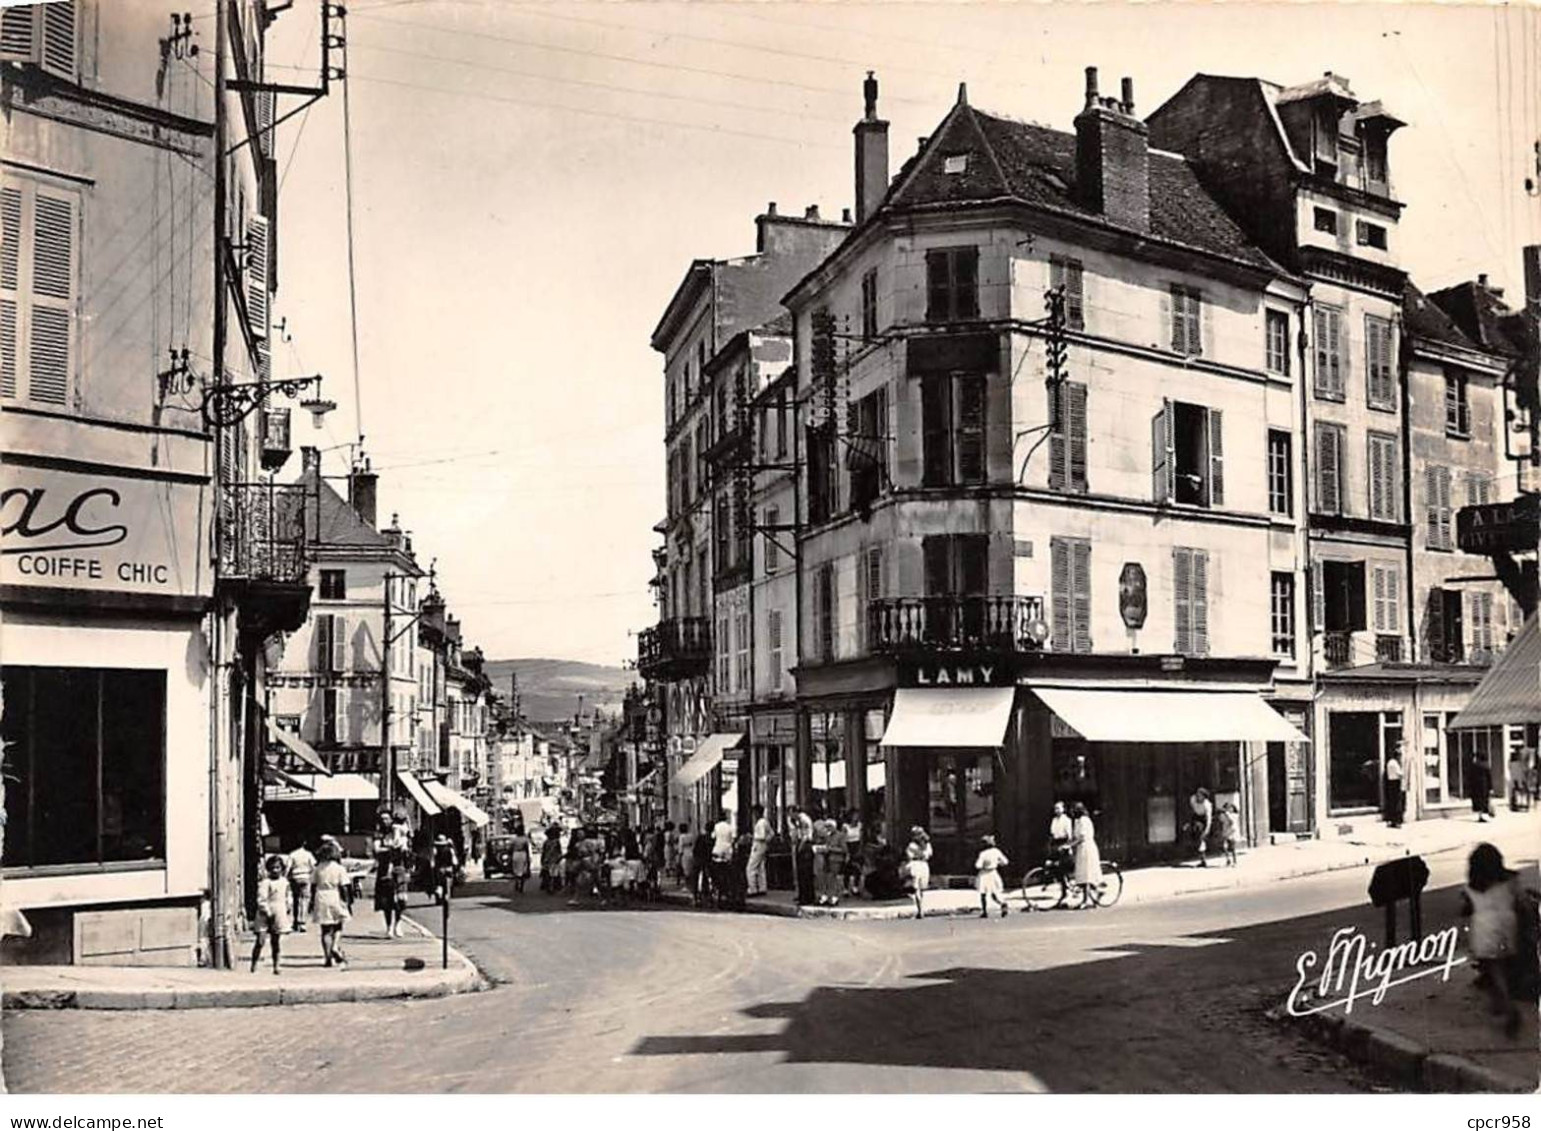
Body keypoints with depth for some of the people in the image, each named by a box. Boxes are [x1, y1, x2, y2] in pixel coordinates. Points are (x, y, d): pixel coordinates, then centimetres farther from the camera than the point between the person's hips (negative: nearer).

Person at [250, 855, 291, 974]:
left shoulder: (284, 881, 9)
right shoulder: (265, 882, -12)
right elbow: (261, 899, -16)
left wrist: (287, 908, 19)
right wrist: (267, 913, -20)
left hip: (279, 914, 5)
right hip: (265, 915, -5)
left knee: (275, 942, 11)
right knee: (260, 941, -9)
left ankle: (276, 966, 16)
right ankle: (253, 965, 1)